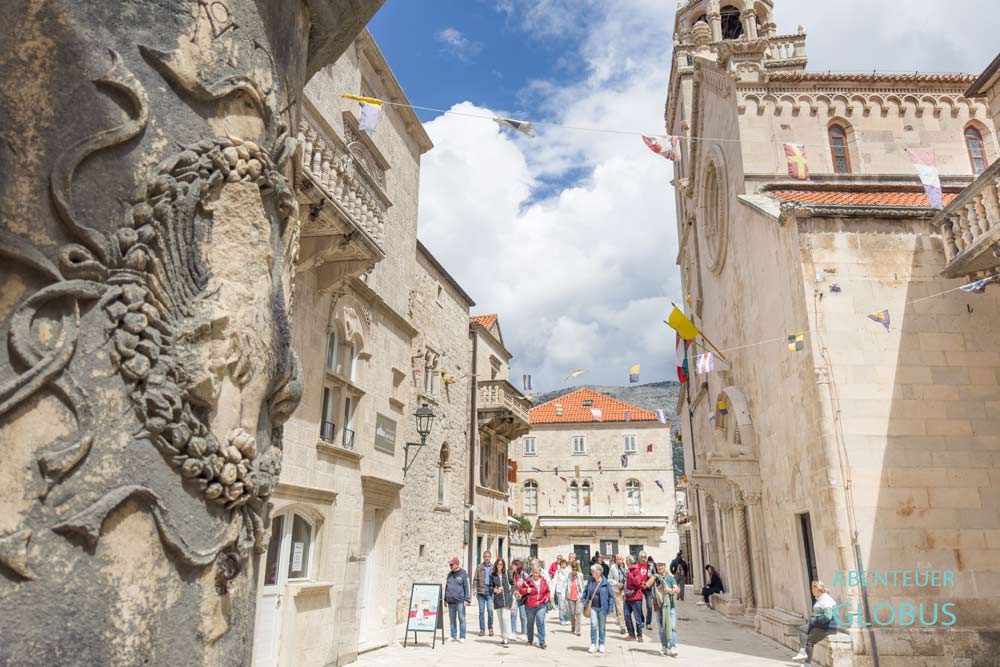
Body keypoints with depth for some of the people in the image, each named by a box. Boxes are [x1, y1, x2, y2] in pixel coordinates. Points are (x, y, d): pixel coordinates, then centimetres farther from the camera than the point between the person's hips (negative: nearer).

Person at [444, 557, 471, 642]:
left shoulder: (463, 574, -4)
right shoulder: (450, 574, 12)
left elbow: (466, 587, -6)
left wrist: (466, 600, -11)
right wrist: (445, 599, 16)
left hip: (460, 601, -5)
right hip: (450, 601, 5)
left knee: (461, 618, -2)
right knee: (452, 619, 10)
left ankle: (462, 637, 4)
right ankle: (453, 636, 18)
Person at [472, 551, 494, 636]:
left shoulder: (493, 567, 6)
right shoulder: (479, 567, 5)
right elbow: (475, 579, 6)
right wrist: (474, 588, -4)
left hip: (490, 591, -1)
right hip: (481, 590, 1)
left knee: (490, 610, -7)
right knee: (481, 611, 5)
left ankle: (490, 628, 10)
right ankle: (482, 629, 13)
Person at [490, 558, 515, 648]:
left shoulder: (507, 574, 1)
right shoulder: (492, 575, 2)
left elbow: (512, 583, 11)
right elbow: (490, 586, 7)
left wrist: (511, 592, 2)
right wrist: (494, 590, -13)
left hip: (507, 598, -2)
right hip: (497, 599, 2)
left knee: (505, 617, -13)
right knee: (500, 619, 9)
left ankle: (507, 638, -10)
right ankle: (503, 638, 20)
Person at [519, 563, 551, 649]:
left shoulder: (543, 580, 2)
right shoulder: (528, 581, -6)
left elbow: (548, 591, 16)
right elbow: (521, 590, 2)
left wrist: (548, 597, -1)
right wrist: (526, 590, -17)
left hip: (541, 605, 0)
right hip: (530, 606, 0)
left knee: (541, 622, -13)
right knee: (530, 623, 14)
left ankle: (542, 642, -8)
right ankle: (530, 640, 33)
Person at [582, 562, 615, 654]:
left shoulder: (606, 583, -9)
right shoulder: (590, 581, 2)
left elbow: (611, 595, -4)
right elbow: (585, 592, 14)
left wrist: (610, 607, -7)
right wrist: (585, 603, 7)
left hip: (602, 608, -2)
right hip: (593, 607, 2)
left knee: (602, 627, 8)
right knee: (593, 625, -7)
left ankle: (601, 645, 22)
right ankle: (593, 644, 5)